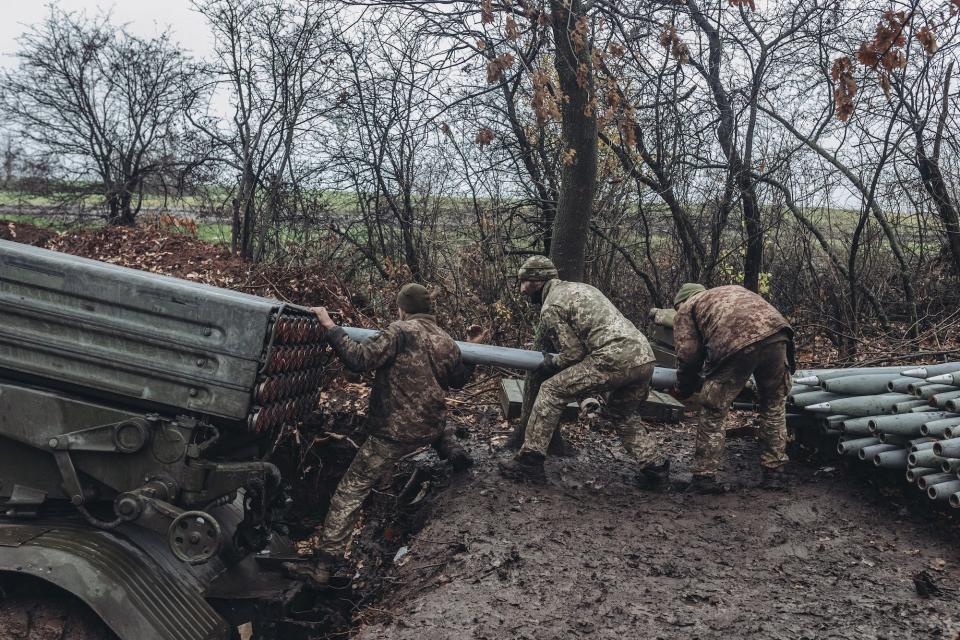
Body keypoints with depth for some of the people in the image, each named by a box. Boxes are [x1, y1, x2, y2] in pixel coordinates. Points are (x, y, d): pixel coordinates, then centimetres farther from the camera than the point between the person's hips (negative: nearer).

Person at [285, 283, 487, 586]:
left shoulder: (401, 331, -13)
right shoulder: (446, 340, 6)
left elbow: (360, 358, -23)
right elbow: (458, 380, 22)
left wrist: (330, 327, -15)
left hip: (395, 431, -6)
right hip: (430, 428, 7)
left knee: (351, 490, -3)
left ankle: (323, 565, -7)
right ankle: (453, 451, 42)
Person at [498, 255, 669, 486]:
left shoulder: (550, 308, 1)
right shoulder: (579, 286, 27)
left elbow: (573, 353, -2)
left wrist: (551, 364, 17)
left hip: (614, 360, -8)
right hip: (645, 356, 9)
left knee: (551, 391, 0)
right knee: (625, 415, 30)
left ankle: (530, 461, 1)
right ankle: (654, 467, 19)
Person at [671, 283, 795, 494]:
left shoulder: (687, 308, 25)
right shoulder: (733, 289, 42)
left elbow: (688, 355, 12)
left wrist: (683, 391, 28)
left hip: (736, 345, -5)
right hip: (776, 332, 5)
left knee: (713, 413, 12)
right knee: (774, 406, 23)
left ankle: (704, 477, 16)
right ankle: (774, 473, 29)